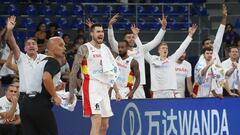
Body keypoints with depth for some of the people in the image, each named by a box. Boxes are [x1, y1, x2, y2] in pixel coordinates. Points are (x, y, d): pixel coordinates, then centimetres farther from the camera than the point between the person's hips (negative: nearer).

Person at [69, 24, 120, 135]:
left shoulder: (105, 49, 14)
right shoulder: (84, 49, -7)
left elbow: (111, 73, 22)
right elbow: (74, 72, -7)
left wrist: (116, 90, 17)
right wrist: (71, 92, -10)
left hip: (104, 88, 8)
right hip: (92, 87, -8)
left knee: (105, 125, 11)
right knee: (97, 122, -20)